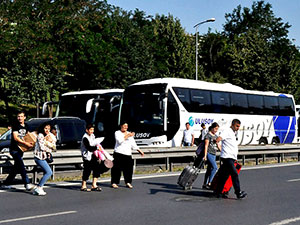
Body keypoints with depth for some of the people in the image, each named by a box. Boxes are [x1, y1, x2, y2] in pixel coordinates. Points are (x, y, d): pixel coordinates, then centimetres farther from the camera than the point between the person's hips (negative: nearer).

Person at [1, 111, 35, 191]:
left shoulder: (26, 126, 11)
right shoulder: (15, 126, -9)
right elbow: (15, 138, -18)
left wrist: (30, 143, 2)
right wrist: (26, 143, -26)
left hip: (20, 149, 8)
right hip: (14, 149, -8)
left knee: (16, 168, 12)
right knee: (21, 166, -18)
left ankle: (6, 183, 25)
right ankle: (27, 184, -25)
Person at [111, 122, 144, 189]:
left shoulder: (129, 133, 18)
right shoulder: (117, 133, 3)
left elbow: (133, 143, 18)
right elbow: (120, 140, -14)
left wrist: (139, 150, 13)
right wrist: (127, 136, -17)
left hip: (128, 154, 5)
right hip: (119, 153, -5)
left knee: (128, 168, 0)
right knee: (117, 168, -6)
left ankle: (128, 182, 10)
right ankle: (114, 182, 0)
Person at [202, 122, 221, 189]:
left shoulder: (216, 136, 17)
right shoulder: (208, 135, -5)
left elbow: (218, 145, 21)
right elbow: (206, 145, -11)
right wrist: (205, 155, -16)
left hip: (214, 154, 8)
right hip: (209, 153, -8)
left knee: (209, 170, 8)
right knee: (215, 167, -19)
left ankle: (204, 185, 13)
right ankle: (209, 183, -17)